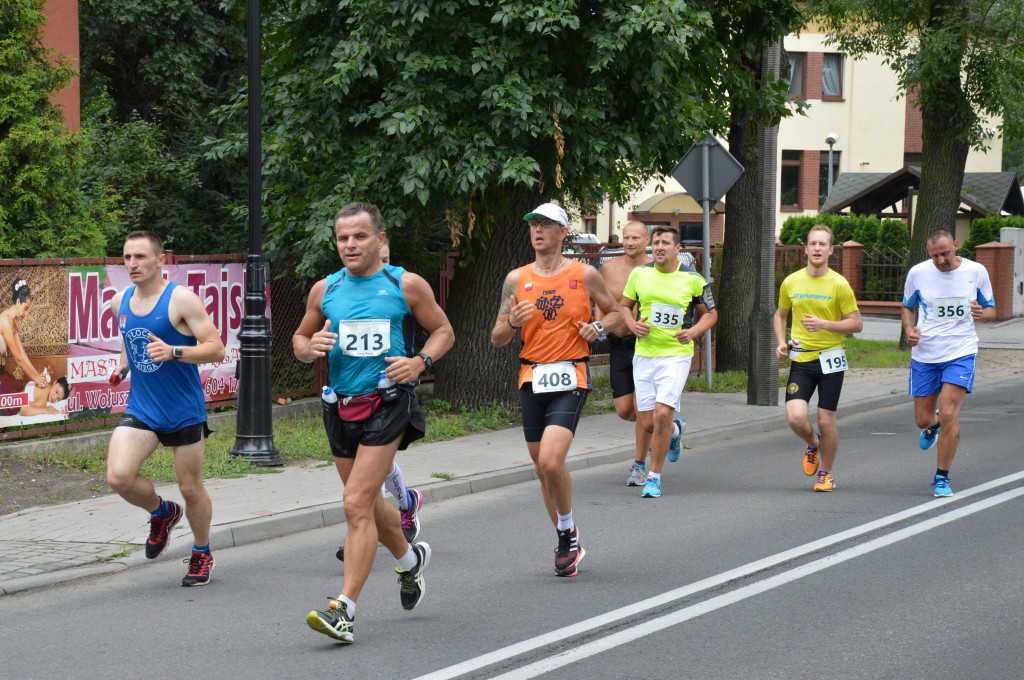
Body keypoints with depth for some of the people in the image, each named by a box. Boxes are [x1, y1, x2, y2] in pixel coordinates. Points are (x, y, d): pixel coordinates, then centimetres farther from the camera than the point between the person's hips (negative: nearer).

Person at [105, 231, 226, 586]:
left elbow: (216, 349, -16)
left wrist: (173, 352, -31)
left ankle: (202, 554, 32)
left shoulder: (181, 299, -14)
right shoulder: (120, 301, 5)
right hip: (140, 408, 4)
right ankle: (161, 512, 15)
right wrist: (125, 361, 7)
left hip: (184, 411, -4)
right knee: (118, 477, -16)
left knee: (190, 487, 7)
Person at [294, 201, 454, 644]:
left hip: (388, 404, -5)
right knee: (369, 502, 19)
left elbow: (443, 332, 7)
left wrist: (420, 361, -12)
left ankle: (344, 610, -17)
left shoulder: (406, 285, -2)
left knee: (356, 504, -15)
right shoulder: (325, 290, 7)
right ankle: (410, 559, 49)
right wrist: (309, 348, -6)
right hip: (342, 407, 5)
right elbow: (300, 338, 18)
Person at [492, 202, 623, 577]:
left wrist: (598, 326, -6)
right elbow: (497, 339, 8)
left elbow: (615, 313, 15)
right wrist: (513, 323, -13)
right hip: (531, 380, 4)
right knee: (544, 468, 10)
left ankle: (568, 529, 4)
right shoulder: (516, 279, 6)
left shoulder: (585, 275, 1)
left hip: (570, 380, -4)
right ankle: (568, 543, 26)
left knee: (550, 462, -20)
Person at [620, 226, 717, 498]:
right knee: (647, 422, 3)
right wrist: (633, 325, -4)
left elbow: (710, 313, 9)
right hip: (644, 354, 3)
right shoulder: (639, 274, 3)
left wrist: (693, 332, -10)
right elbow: (625, 305, 17)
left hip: (676, 355, -3)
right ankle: (676, 430, 41)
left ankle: (654, 477, -1)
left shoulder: (692, 279, -3)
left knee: (662, 414, -17)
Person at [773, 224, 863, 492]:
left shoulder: (839, 284, -6)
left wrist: (823, 324, -18)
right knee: (795, 418, -12)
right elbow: (780, 315, 21)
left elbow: (857, 323, -5)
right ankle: (812, 444, 23)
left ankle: (826, 473, 21)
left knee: (826, 421, -1)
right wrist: (780, 342, 4)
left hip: (830, 359, -2)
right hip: (800, 360, 2)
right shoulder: (791, 282, 4)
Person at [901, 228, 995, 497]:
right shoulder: (917, 273, -2)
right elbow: (907, 307, 14)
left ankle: (942, 478, 0)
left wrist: (982, 314, -16)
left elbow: (991, 309, 8)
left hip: (961, 353, -2)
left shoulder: (976, 272, -4)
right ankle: (932, 428, 49)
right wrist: (909, 329, -6)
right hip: (924, 354, 2)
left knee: (948, 415, -15)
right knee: (922, 419, 8)